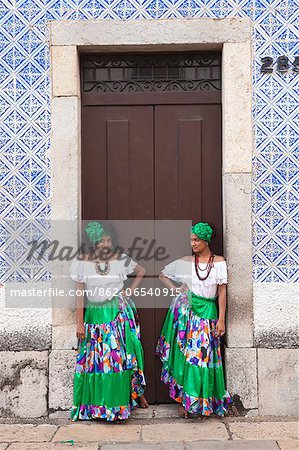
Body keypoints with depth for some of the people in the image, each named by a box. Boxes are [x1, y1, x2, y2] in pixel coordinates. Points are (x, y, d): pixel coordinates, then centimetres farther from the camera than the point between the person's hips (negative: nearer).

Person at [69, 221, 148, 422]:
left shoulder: (121, 259, -2)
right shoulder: (83, 262, -4)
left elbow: (141, 272, 15)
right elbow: (80, 293, -3)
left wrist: (130, 291, 4)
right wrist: (80, 322, -4)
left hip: (120, 313, 0)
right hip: (95, 315, 0)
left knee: (125, 353, 1)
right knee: (95, 358, 3)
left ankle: (137, 391, 19)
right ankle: (96, 404, 14)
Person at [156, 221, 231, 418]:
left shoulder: (219, 262, 3)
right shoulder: (185, 262, 5)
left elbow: (222, 292, 1)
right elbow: (162, 275, 17)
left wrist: (221, 319, -4)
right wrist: (175, 289, 2)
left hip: (208, 313, -1)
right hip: (187, 311, 1)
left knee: (204, 356, 0)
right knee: (184, 354, 0)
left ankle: (202, 404, 12)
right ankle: (184, 400, 10)